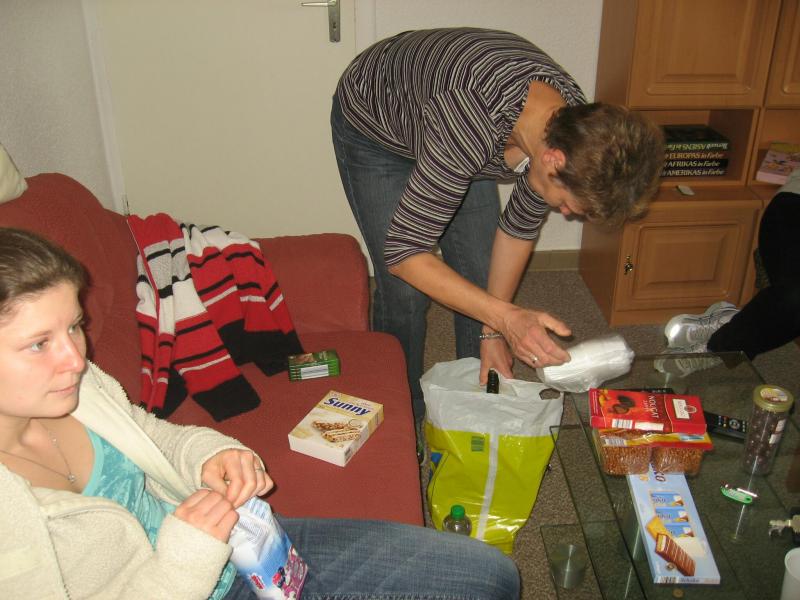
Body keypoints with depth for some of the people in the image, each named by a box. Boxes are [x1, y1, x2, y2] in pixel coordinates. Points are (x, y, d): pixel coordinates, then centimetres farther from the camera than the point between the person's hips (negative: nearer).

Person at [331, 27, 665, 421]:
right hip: (371, 127, -5)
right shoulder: (469, 133, -45)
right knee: (405, 291, -9)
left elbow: (520, 226, -8)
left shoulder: (576, 126, -23)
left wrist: (493, 332, -6)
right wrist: (504, 318, -46)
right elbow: (402, 253, -38)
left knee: (481, 280, 3)